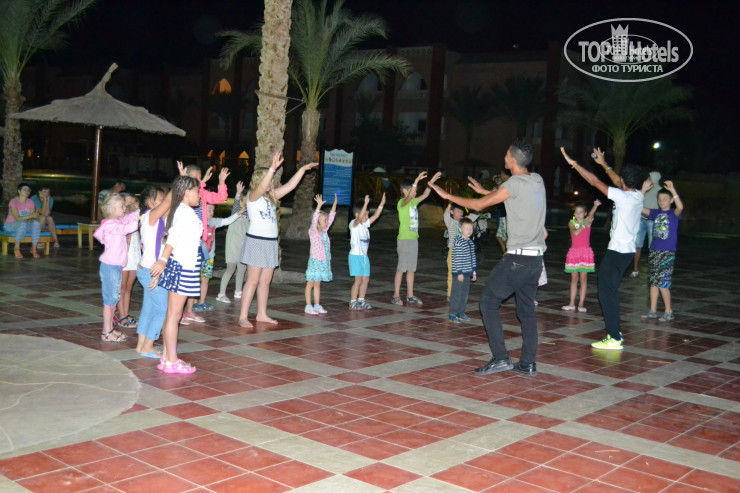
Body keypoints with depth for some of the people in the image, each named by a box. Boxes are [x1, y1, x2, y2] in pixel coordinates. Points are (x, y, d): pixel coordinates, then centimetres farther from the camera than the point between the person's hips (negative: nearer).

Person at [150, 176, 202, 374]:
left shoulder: (178, 210, 16)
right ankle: (172, 362, 0)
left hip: (178, 265, 10)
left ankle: (166, 357, 20)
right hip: (183, 267, -10)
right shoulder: (186, 212, -14)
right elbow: (173, 237, -26)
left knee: (172, 314, 13)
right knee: (174, 315, -5)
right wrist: (163, 259, -33)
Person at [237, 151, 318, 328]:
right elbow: (261, 187, -28)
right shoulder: (253, 195, -7)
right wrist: (273, 168, -39)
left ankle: (262, 314, 17)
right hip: (256, 241, -7)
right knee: (253, 281, -8)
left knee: (265, 281, 10)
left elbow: (290, 186, 14)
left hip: (271, 242, 7)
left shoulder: (271, 196, 13)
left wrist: (303, 169, 9)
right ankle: (243, 317, -5)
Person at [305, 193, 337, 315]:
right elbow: (314, 219, -24)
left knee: (317, 284, 13)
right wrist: (319, 206, -33)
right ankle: (308, 306, 4)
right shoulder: (313, 231, -8)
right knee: (310, 284, 1)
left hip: (324, 261, 6)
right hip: (315, 260, -6)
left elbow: (331, 217, 8)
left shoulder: (324, 231, 9)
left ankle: (317, 305, 18)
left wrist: (335, 203, 3)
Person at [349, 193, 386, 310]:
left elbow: (375, 216, 9)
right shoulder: (354, 224, -12)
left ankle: (361, 301, 20)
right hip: (356, 255, -8)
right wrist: (365, 203, -41)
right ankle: (353, 303, 1)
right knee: (358, 279, -8)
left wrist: (382, 203, -1)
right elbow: (359, 218, -32)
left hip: (364, 256, 8)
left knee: (366, 279, 9)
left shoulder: (365, 224, 11)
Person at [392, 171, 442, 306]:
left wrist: (432, 181, 11)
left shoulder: (413, 202, 13)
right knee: (401, 269, -3)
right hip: (404, 239, -8)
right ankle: (396, 296, 4)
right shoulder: (402, 202, -11)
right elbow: (409, 197, -31)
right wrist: (417, 180, -41)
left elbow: (425, 194, 20)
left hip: (414, 239, 8)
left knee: (411, 269, 10)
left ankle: (410, 296, 16)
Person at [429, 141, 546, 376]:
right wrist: (484, 191, 41)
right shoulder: (538, 181, 11)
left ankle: (500, 357, -6)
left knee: (488, 302, 0)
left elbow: (479, 205, -7)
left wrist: (448, 196, 4)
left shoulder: (515, 183, -12)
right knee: (526, 309, 13)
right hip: (536, 258, 8)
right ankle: (528, 363, 13)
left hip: (517, 258, -8)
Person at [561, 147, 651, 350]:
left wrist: (574, 164, -6)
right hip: (628, 250, 9)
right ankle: (614, 331, 23)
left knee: (607, 291, -6)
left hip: (617, 251, -9)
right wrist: (603, 163, 35)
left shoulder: (623, 197, -16)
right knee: (608, 289, 17)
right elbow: (618, 182, 26)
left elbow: (595, 182, -14)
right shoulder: (638, 196, 8)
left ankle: (614, 339, -7)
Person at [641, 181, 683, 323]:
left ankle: (669, 312, 6)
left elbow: (680, 207, -27)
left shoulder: (673, 213, -5)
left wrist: (673, 190, -35)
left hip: (667, 253, -6)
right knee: (653, 282, 10)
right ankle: (653, 311, 19)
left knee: (663, 283, -7)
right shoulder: (656, 213, 9)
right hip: (654, 252, 6)